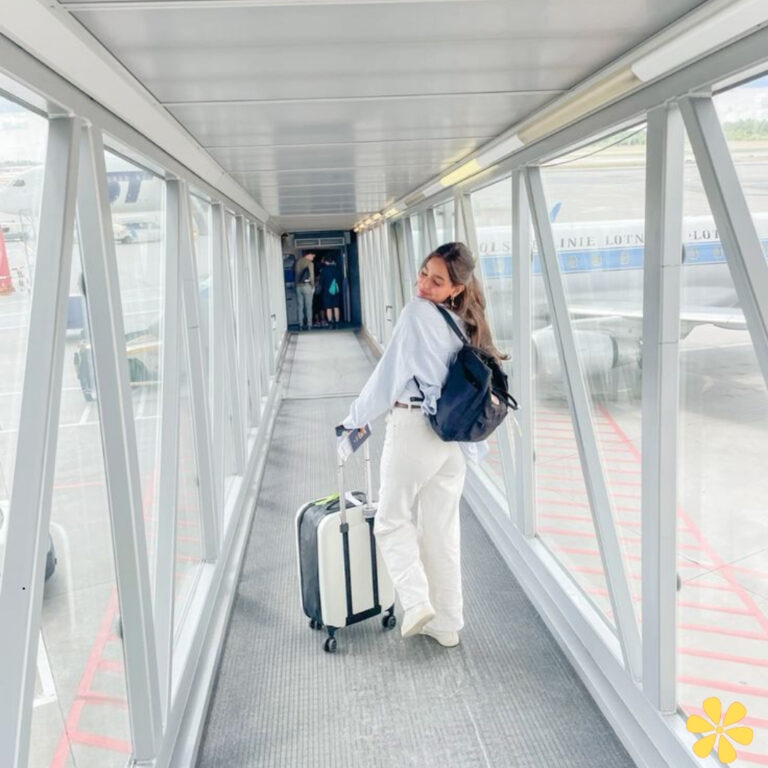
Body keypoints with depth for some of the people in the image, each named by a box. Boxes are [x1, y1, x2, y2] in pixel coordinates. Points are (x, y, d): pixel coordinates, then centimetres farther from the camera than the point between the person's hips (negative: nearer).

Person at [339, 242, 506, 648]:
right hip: (454, 436, 7)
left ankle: (416, 601, -3)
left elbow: (390, 373, -11)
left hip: (415, 428, -7)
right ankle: (446, 623, 21)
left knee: (392, 519, 11)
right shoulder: (463, 324, 10)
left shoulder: (417, 312, -11)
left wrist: (356, 417, 0)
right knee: (443, 530, 13)